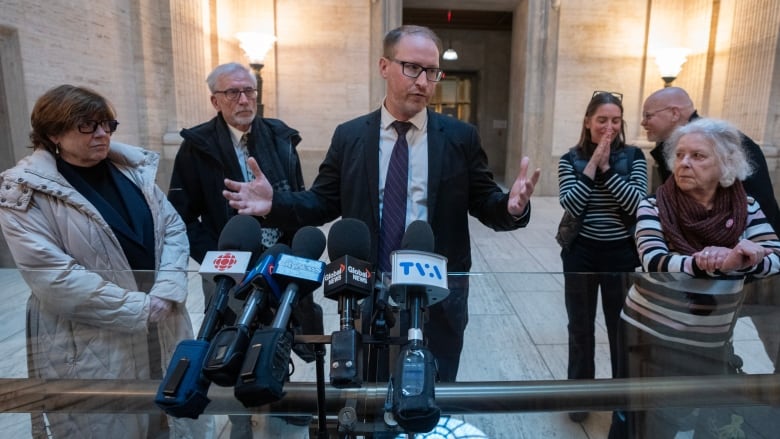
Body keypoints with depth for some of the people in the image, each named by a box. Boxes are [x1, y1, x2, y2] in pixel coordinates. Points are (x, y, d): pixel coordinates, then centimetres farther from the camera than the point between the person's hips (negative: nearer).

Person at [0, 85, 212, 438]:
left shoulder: (133, 167, 5)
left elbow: (173, 228, 2)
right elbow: (52, 275, -18)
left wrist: (166, 292, -13)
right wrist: (138, 308, -19)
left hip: (162, 324, 5)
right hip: (91, 342, -4)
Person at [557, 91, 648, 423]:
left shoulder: (633, 156, -1)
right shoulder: (570, 160, -2)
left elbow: (636, 203, -13)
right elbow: (571, 205, -15)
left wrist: (606, 166, -17)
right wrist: (593, 163, -17)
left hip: (621, 254, 0)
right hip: (581, 253, 0)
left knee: (622, 329, 12)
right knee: (580, 328, 13)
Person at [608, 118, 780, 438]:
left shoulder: (747, 208, -2)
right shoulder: (654, 206, -11)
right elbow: (654, 262, -24)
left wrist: (742, 261, -34)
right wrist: (714, 264, -39)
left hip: (712, 344, 3)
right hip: (650, 336, -2)